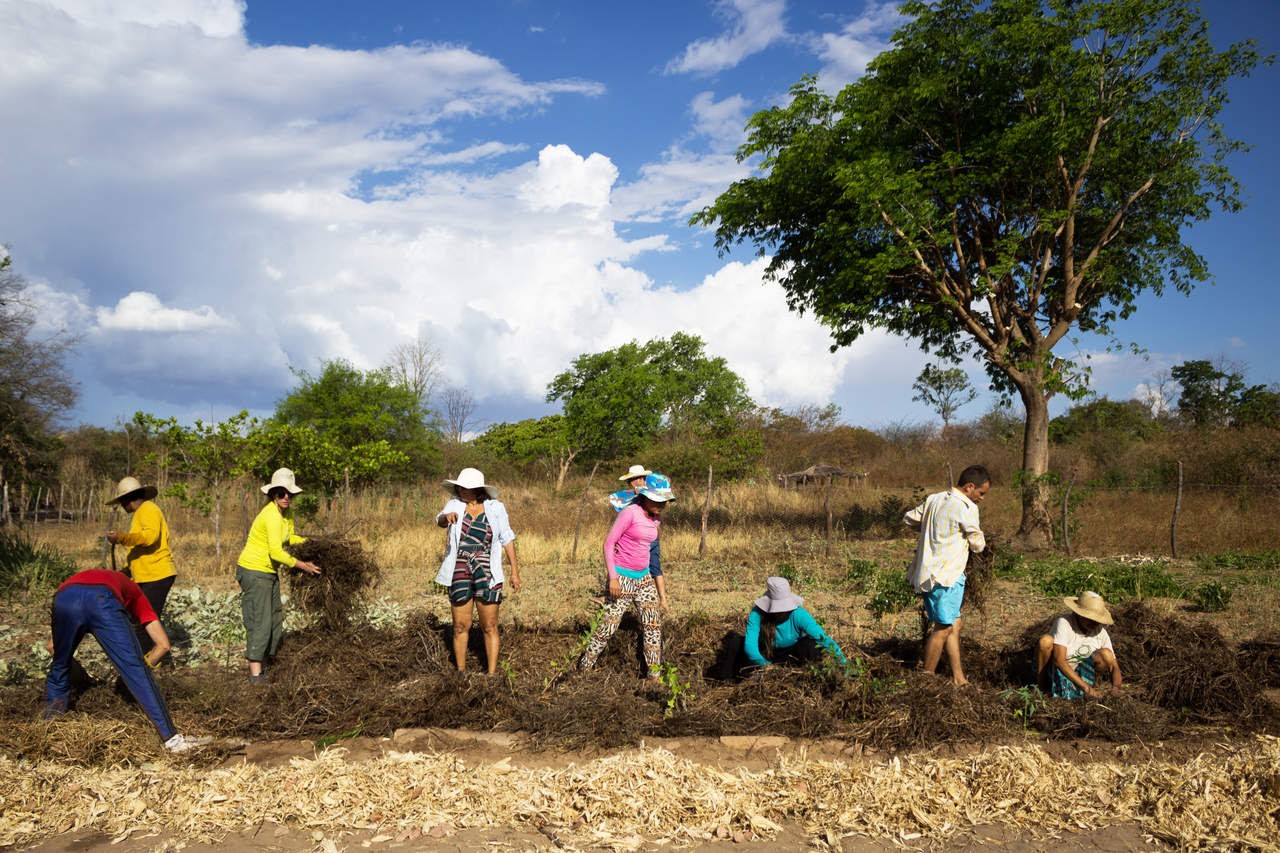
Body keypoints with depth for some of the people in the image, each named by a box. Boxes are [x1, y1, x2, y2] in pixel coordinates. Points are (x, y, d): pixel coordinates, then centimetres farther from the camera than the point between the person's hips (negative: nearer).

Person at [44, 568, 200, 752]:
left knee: (59, 666, 29)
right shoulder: (133, 591, 39)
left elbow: (53, 646, 45)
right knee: (136, 670, 2)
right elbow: (163, 644, 27)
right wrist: (144, 666, 42)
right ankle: (171, 738, 0)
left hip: (63, 598, 3)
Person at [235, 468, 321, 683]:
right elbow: (276, 552, -28)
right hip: (254, 570, -10)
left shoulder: (287, 512, 5)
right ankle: (255, 675, -7)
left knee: (275, 620, 14)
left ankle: (263, 667, 26)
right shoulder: (272, 515, -24)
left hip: (269, 572, 10)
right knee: (260, 622, -10)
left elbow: (289, 538, 20)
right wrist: (302, 565, -20)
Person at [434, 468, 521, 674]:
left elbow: (507, 539, 2)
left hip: (486, 572, -1)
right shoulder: (455, 504, 3)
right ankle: (461, 671, 19)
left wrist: (515, 571, -1)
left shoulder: (495, 507, 0)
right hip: (459, 571, 1)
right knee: (461, 626, 6)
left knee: (490, 626, 0)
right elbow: (439, 520, -15)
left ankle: (492, 673, 8)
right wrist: (447, 517, -40)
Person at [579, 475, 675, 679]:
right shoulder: (630, 513, -16)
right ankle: (585, 667, 12)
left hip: (643, 577, 7)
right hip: (622, 577, -7)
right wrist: (612, 577, -19)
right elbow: (608, 544, -16)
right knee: (609, 624, -4)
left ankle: (654, 674, 13)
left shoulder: (656, 519, 6)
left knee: (653, 624, 4)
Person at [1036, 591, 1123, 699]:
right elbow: (1059, 660, -33)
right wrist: (1085, 686, -38)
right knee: (1046, 641, -33)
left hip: (1081, 673, 3)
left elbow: (1114, 666, -7)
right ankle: (1040, 682, -14)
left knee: (1106, 654, -23)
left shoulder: (1101, 632, -10)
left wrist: (1115, 689, -29)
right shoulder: (1064, 622, -25)